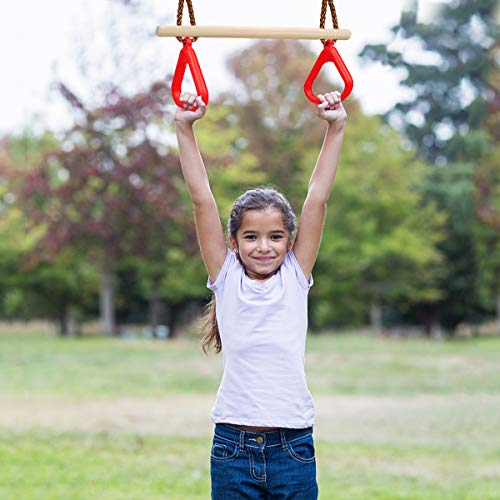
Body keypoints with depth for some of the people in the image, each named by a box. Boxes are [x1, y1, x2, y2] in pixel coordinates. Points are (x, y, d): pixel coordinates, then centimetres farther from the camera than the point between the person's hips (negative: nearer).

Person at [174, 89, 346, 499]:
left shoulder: (295, 278, 6)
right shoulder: (226, 279, 4)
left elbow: (318, 198, 2)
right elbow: (202, 198, 0)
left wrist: (336, 127, -1)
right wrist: (185, 128, -3)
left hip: (293, 446, 1)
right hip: (232, 446, 0)